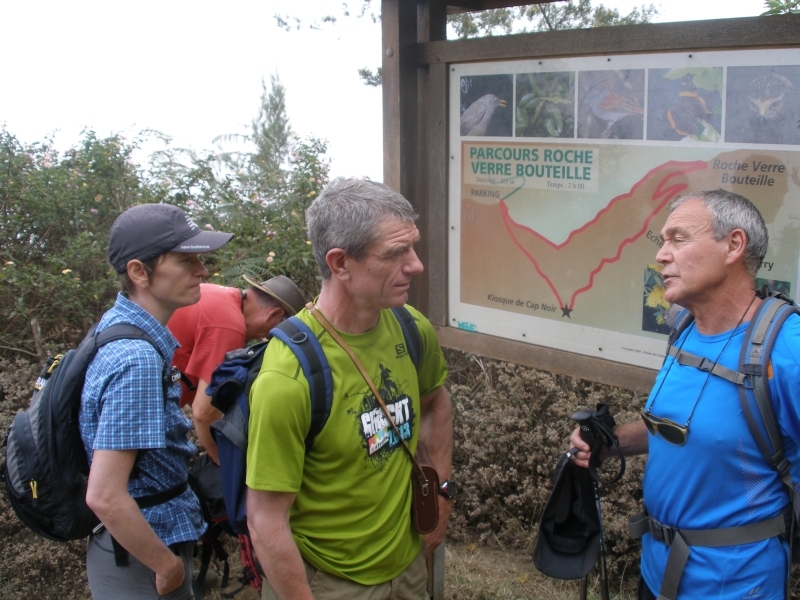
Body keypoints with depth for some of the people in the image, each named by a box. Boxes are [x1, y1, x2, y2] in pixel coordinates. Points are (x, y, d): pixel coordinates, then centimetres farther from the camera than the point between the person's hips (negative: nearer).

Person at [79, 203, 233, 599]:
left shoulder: (117, 324, 0)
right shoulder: (138, 360, -28)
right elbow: (105, 497, -31)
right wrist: (167, 566, -17)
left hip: (137, 542, 9)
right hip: (140, 556, -9)